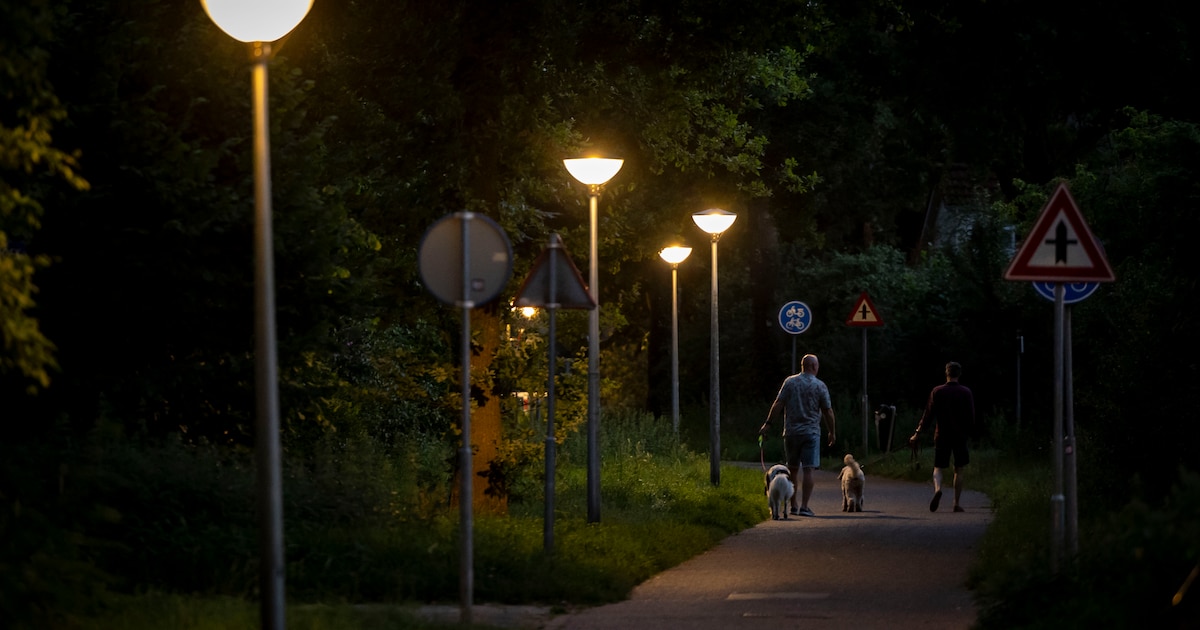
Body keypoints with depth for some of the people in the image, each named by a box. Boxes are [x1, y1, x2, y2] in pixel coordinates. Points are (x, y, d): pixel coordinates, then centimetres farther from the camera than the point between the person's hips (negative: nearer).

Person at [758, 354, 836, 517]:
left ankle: (792, 506, 17)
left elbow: (778, 404, -3)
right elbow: (828, 412, -1)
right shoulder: (820, 386, -3)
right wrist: (832, 432, 10)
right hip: (811, 433, -2)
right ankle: (804, 506, -10)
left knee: (792, 469, 13)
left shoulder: (790, 382, 2)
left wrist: (768, 423, 1)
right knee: (808, 470, -4)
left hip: (791, 432, 2)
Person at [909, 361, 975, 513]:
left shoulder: (937, 391, -1)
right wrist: (968, 432, 14)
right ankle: (957, 503, 8)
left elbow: (928, 415, -2)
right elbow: (971, 417, -1)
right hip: (960, 436, 0)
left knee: (938, 467, 6)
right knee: (960, 469, 11)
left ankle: (937, 488, -25)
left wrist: (917, 433, 4)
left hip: (941, 436, 0)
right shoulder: (966, 392, -1)